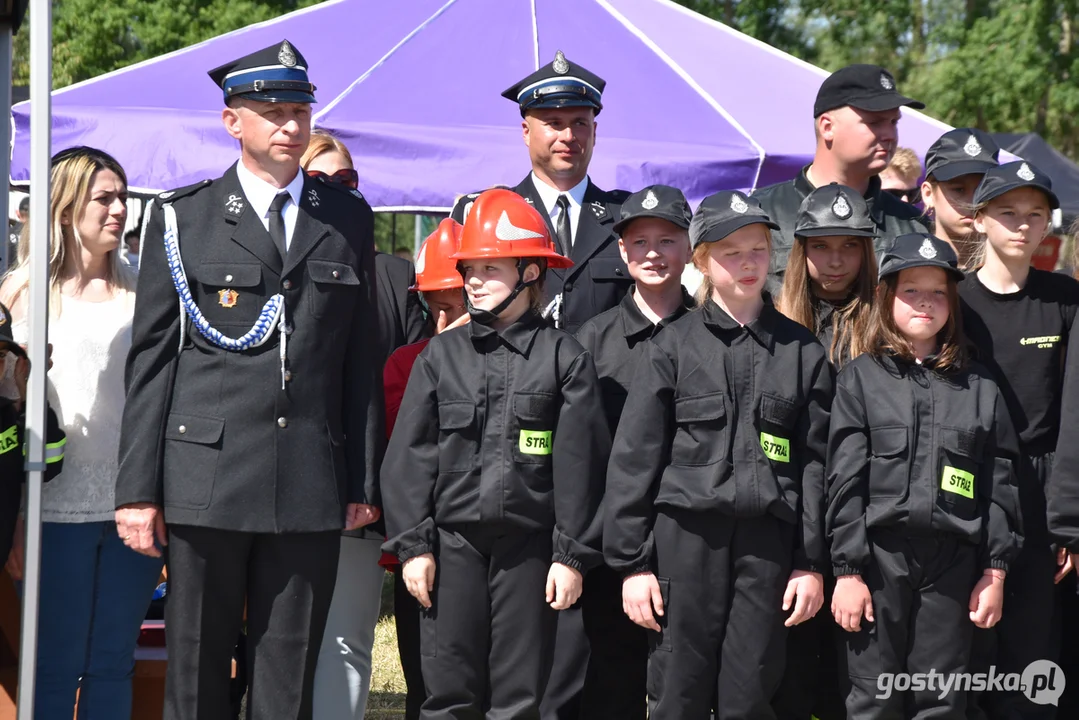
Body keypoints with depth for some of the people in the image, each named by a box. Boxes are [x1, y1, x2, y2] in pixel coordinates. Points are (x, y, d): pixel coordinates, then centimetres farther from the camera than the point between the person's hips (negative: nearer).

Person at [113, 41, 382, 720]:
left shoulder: (349, 219, 12)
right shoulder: (182, 217, 5)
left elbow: (362, 359, 12)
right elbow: (151, 358, 3)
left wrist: (364, 481, 7)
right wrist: (138, 486, -3)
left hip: (312, 485, 2)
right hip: (206, 479, -2)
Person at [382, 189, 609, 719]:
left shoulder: (563, 356, 1)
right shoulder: (441, 354, 7)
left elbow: (580, 461, -1)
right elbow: (411, 454, 6)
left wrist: (573, 554, -4)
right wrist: (412, 544, -1)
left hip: (528, 545, -2)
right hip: (453, 541, 2)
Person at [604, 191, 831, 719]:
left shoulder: (801, 351, 8)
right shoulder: (673, 347, 3)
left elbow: (815, 462, 9)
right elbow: (634, 458, 2)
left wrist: (811, 563, 4)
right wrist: (631, 562, -3)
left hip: (768, 540, 1)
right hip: (686, 536, -1)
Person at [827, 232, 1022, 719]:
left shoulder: (979, 386, 10)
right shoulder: (860, 378, 4)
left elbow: (1000, 483, 9)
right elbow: (845, 482, -2)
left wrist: (996, 571, 3)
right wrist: (848, 570, -8)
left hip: (953, 562, 2)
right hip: (880, 556, -2)